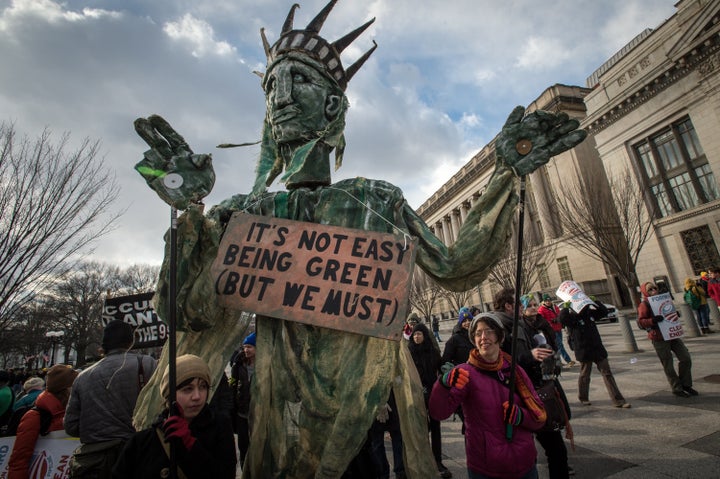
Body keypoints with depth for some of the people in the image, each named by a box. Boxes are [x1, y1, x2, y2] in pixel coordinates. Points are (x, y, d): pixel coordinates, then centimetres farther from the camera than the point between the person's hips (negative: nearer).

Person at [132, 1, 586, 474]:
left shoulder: (378, 198, 2)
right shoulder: (247, 212, 2)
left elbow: (454, 269, 0)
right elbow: (190, 311, -4)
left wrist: (506, 175, 0)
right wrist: (190, 209, -14)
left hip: (373, 405, 0)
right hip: (290, 412, 1)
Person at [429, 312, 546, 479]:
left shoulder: (515, 371, -1)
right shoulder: (465, 373, -13)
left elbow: (539, 417, 3)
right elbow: (438, 412, -25)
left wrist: (521, 416, -20)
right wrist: (444, 384, -45)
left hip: (525, 465, 3)